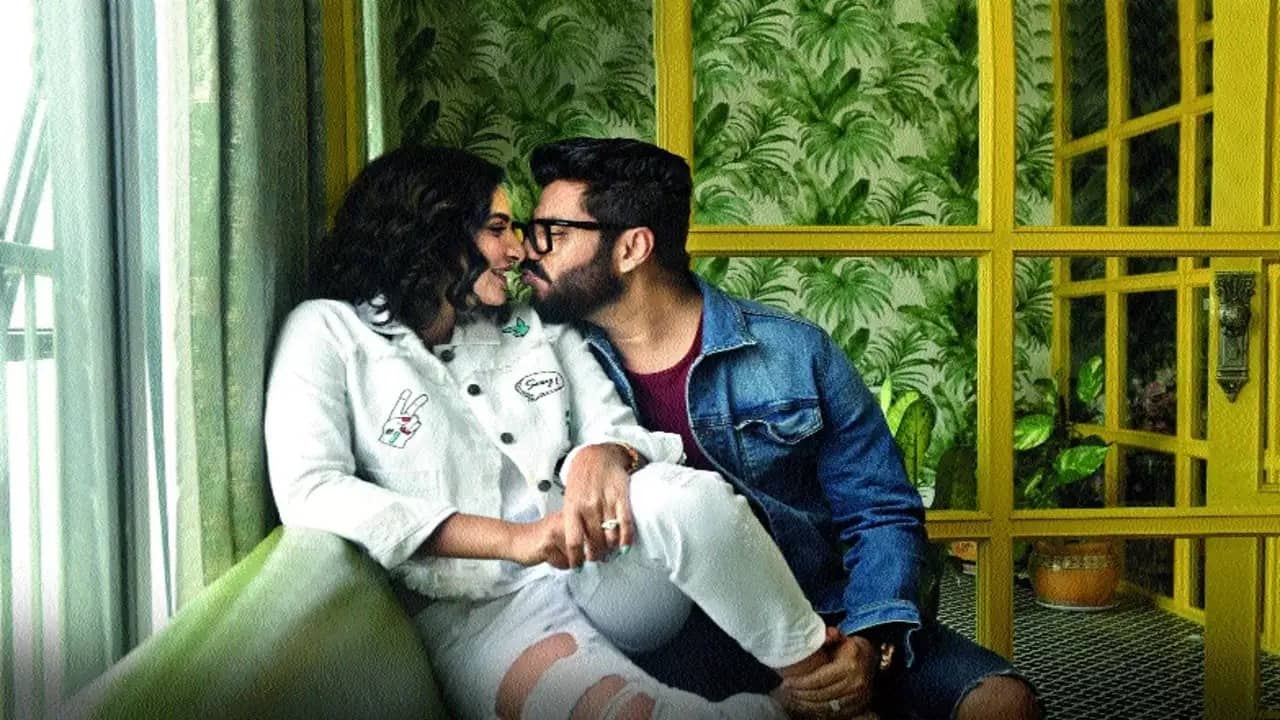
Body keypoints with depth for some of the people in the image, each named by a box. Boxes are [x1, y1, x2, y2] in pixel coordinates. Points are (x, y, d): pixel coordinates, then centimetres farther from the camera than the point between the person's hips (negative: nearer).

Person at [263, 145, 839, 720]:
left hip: (604, 573, 4)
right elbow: (308, 493, -11)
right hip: (477, 609, -4)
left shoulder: (539, 331, 16)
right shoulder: (330, 331, 3)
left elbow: (625, 435, 10)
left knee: (687, 494, -29)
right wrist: (512, 538, -18)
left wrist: (605, 455, -18)